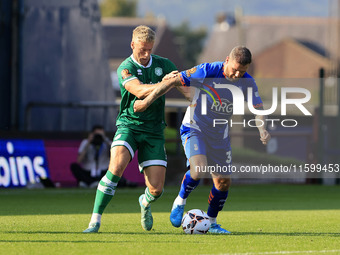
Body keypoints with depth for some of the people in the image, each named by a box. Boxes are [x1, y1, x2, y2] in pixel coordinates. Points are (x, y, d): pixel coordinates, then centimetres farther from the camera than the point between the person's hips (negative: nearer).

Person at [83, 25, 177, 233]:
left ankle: (145, 203, 34)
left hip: (154, 130, 3)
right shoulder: (126, 68, -8)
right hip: (129, 124, -3)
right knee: (116, 167, -29)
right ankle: (95, 220, -20)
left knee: (156, 189, -6)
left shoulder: (163, 65, 5)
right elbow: (140, 91, -25)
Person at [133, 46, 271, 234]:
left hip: (219, 134, 5)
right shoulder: (207, 71, -20)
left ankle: (211, 223, 26)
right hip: (194, 128, -5)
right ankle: (180, 202, 0)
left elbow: (258, 108, -8)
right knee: (198, 170, -28)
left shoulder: (247, 82, -7)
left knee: (223, 182, 4)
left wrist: (262, 129, -30)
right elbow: (174, 81, -14)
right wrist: (147, 101, -10)